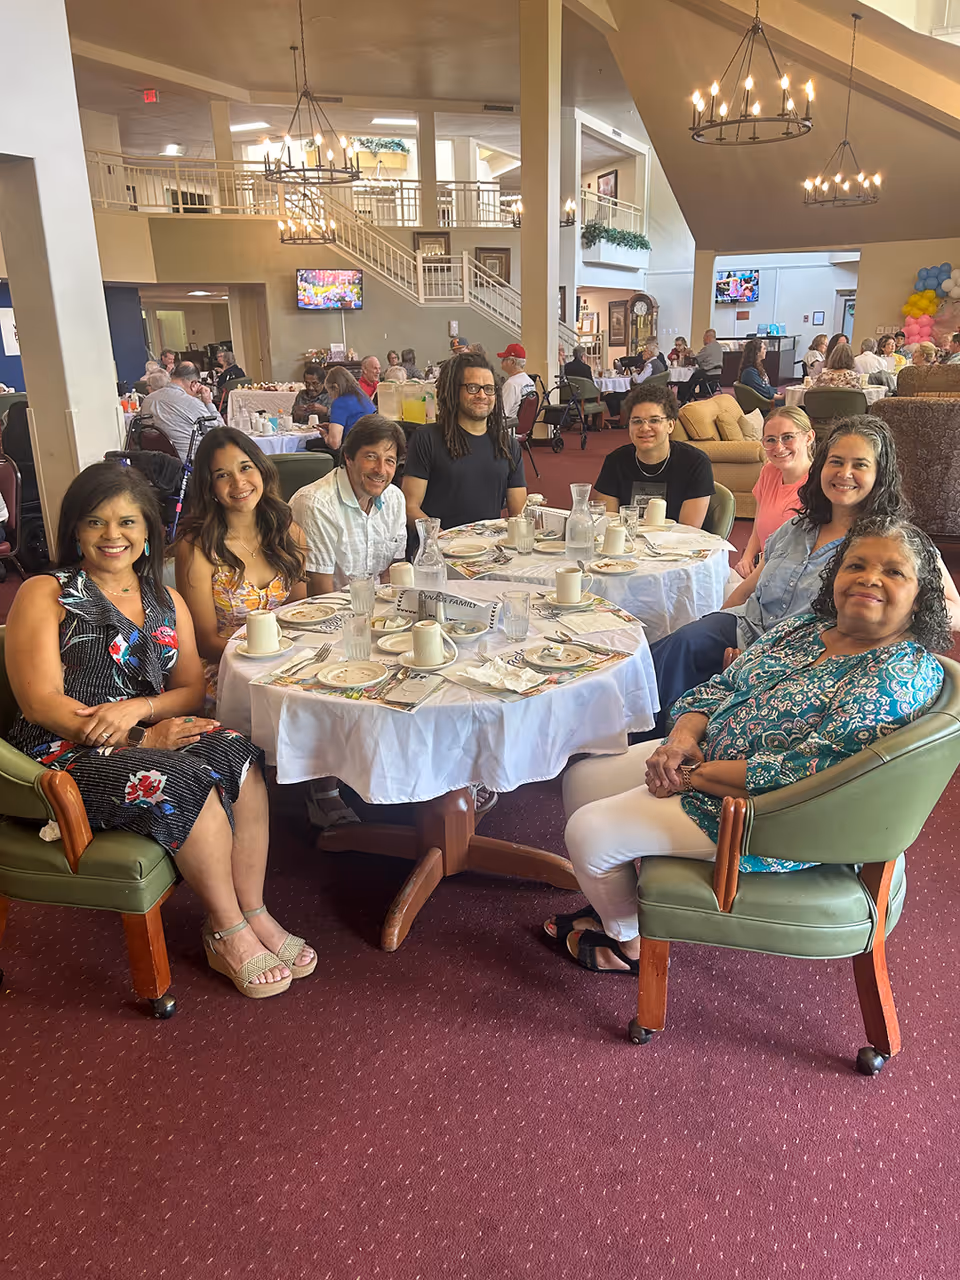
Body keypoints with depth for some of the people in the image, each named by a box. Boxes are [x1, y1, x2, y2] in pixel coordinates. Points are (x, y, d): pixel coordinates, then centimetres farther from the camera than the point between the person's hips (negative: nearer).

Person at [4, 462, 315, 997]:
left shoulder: (167, 602, 15)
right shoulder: (45, 594, -1)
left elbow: (192, 688, 9)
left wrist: (138, 707, -14)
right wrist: (142, 739, -19)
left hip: (149, 736, 5)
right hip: (66, 753, -5)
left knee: (239, 756, -24)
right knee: (183, 782, -31)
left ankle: (252, 912, -15)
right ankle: (230, 932, -13)